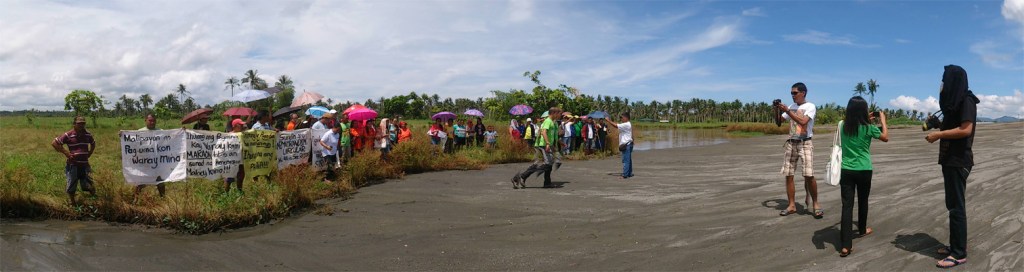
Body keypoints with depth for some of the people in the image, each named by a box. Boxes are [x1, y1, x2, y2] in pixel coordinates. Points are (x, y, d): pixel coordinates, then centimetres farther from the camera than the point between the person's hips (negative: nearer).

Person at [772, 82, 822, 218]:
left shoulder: (810, 106, -5)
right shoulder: (791, 107, 12)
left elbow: (803, 121, -21)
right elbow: (778, 121, 15)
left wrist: (787, 110, -21)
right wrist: (777, 110, -1)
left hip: (805, 143, -5)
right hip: (791, 143, 6)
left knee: (809, 175, -14)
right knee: (788, 175, 2)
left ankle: (815, 203, 3)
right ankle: (792, 205, 9)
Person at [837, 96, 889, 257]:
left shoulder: (844, 127, 1)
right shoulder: (868, 128, -8)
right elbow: (885, 137, 11)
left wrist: (867, 121, 28)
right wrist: (883, 120, 22)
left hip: (846, 170, 2)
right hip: (863, 170, -1)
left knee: (847, 205, -4)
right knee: (863, 201, 22)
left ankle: (845, 245, -13)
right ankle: (862, 229, 46)